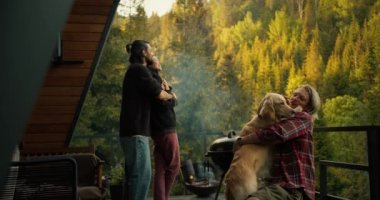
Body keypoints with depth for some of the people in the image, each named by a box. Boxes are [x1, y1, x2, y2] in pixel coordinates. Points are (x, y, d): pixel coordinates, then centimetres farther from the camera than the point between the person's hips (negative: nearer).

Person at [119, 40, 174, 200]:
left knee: (132, 174, 11)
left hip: (131, 130, 10)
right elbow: (159, 94, -12)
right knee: (141, 173, -10)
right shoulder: (139, 69, -9)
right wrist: (171, 95, 9)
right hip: (136, 131, -10)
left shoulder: (134, 70, 21)